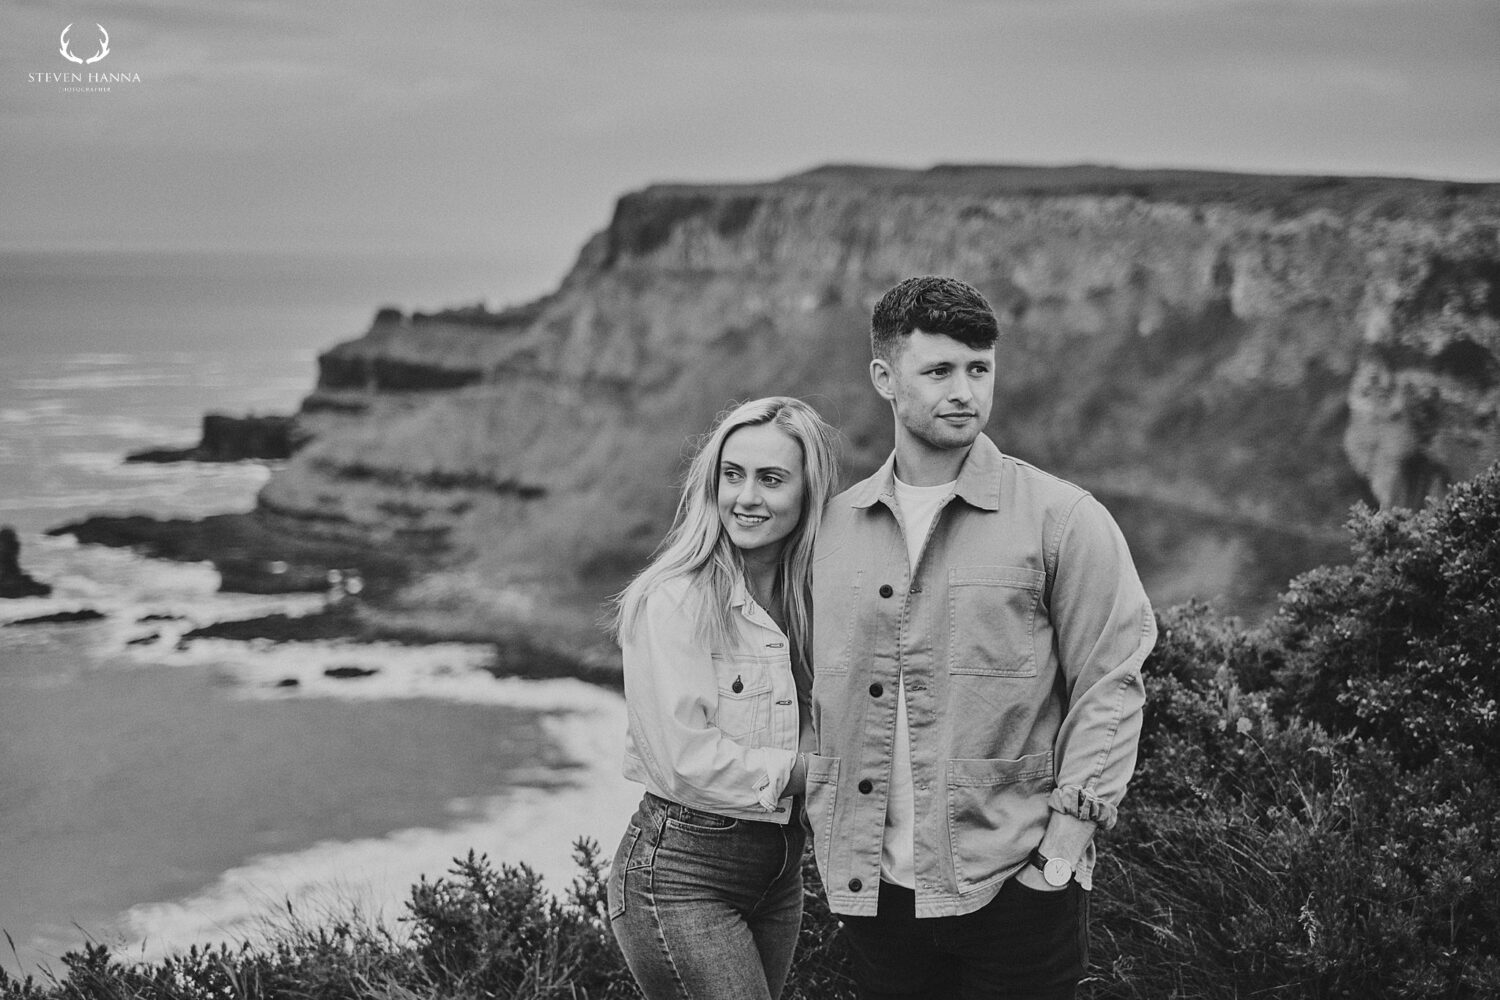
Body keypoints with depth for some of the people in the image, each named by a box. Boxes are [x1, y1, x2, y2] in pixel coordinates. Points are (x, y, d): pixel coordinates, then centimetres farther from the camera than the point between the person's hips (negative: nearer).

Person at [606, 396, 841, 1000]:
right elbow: (685, 762, -19)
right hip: (682, 871, -7)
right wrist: (805, 770, -10)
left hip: (779, 868, 7)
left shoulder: (809, 598, 6)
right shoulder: (671, 599, -15)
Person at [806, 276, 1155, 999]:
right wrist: (831, 842, 9)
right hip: (873, 891, 3)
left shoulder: (1062, 518, -3)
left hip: (1015, 886, -3)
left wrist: (1065, 840, -12)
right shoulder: (834, 527, 8)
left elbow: (1109, 687, -5)